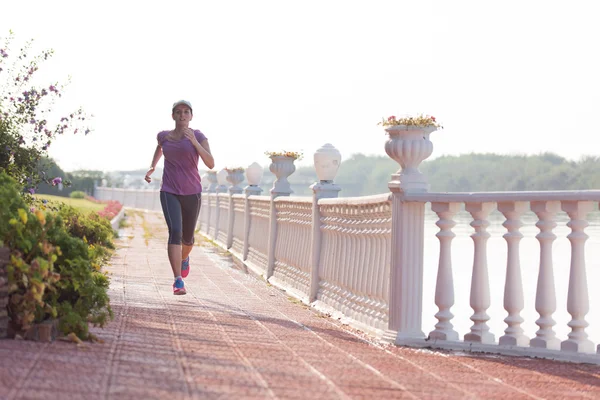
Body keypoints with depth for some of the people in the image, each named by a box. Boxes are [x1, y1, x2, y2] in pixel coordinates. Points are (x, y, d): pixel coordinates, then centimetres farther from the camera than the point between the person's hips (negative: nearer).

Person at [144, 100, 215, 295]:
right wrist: (152, 167, 16)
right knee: (175, 231, -21)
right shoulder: (164, 136, 3)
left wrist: (194, 142, -24)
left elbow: (211, 164, -16)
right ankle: (178, 281, -25)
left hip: (192, 193, 0)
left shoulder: (199, 136, -4)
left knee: (187, 237, 14)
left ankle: (184, 258, 51)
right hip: (169, 192, 0)